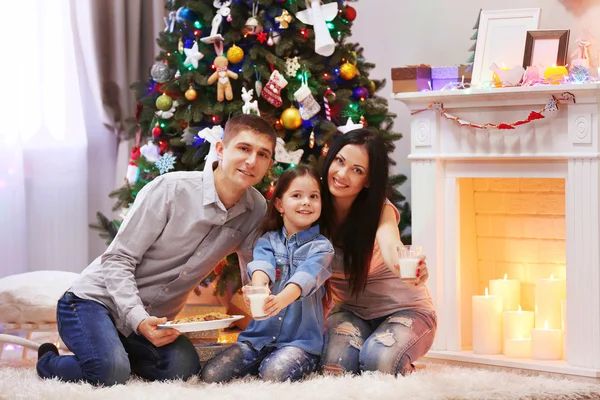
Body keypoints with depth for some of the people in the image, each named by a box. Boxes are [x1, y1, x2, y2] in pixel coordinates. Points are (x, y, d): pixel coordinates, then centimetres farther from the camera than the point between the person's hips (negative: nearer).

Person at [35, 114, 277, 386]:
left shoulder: (255, 210, -4)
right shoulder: (170, 189, -19)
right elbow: (118, 260, -17)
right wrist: (138, 319, -30)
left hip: (153, 317, 5)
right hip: (96, 298, -5)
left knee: (184, 369, -22)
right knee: (110, 372, -30)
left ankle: (120, 350, 8)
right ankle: (48, 361, 4)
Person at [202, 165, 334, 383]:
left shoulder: (321, 247, -1)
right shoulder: (267, 241, 8)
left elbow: (306, 276, -21)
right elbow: (262, 265, -15)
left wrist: (281, 299, -44)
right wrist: (258, 287, -40)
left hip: (301, 340, -3)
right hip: (259, 335, 4)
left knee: (275, 373, -33)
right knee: (210, 374, -13)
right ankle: (261, 359, 11)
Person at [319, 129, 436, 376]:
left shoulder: (380, 210, -20)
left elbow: (390, 244, -43)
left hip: (402, 308, -2)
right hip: (351, 311, 3)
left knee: (379, 361, -32)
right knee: (336, 365, -28)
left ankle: (407, 372, 3)